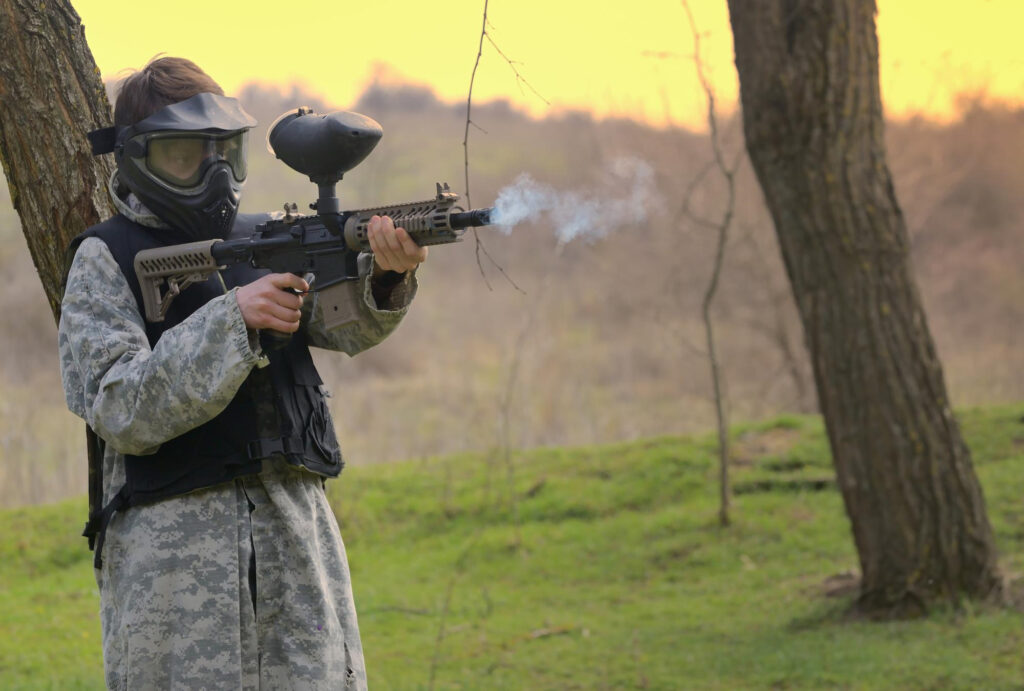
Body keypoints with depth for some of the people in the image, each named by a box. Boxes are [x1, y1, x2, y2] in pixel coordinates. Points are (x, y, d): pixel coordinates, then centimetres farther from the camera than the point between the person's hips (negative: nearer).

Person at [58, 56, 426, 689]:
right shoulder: (106, 261, 1)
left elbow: (348, 324, -3)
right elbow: (122, 411, -11)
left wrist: (386, 275, -26)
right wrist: (232, 318, -19)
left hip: (296, 535, 4)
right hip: (172, 548, -4)